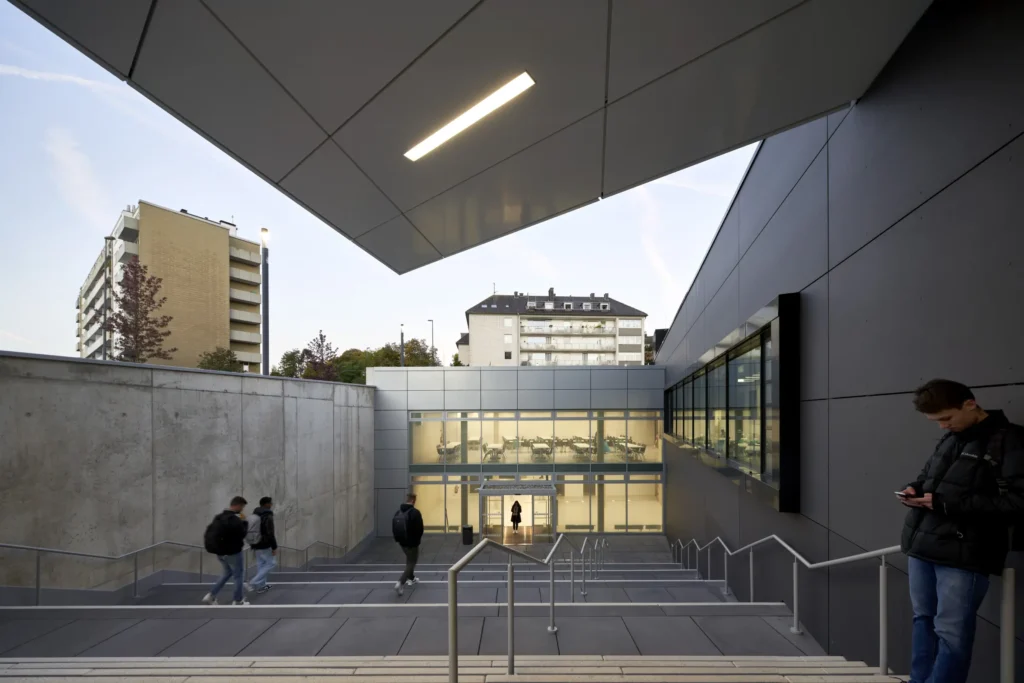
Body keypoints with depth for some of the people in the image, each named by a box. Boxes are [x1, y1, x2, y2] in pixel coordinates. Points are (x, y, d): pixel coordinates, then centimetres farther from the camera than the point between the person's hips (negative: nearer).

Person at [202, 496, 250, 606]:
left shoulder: (219, 517, 6)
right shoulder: (235, 520, -22)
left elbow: (209, 532, 12)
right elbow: (242, 534, -19)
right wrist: (244, 522, -9)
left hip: (220, 551, 8)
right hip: (232, 552, -8)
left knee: (228, 573, 25)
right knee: (239, 575, 8)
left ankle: (211, 595, 16)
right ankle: (238, 601, 15)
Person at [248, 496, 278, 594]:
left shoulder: (254, 515, 10)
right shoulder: (268, 516, -19)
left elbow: (250, 530, 17)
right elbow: (270, 534, -21)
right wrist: (274, 547, -15)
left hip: (256, 544, 9)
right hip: (264, 545, -9)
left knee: (260, 564, 17)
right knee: (271, 563, 2)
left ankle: (261, 585, 22)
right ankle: (254, 582, -4)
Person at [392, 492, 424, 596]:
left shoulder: (398, 512, 2)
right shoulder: (415, 512, -19)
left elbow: (394, 527, 5)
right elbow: (420, 528, -18)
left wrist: (398, 539, 15)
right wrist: (417, 538, 1)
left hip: (402, 541, 7)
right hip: (412, 542, -7)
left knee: (409, 560, 28)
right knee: (411, 563, 1)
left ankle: (411, 578, 40)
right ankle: (400, 583, -14)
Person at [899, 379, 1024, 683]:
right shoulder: (949, 439, 13)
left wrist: (945, 503, -19)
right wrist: (913, 489, 4)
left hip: (963, 554, -7)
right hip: (922, 545, 7)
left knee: (951, 633, -2)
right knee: (923, 620, 14)